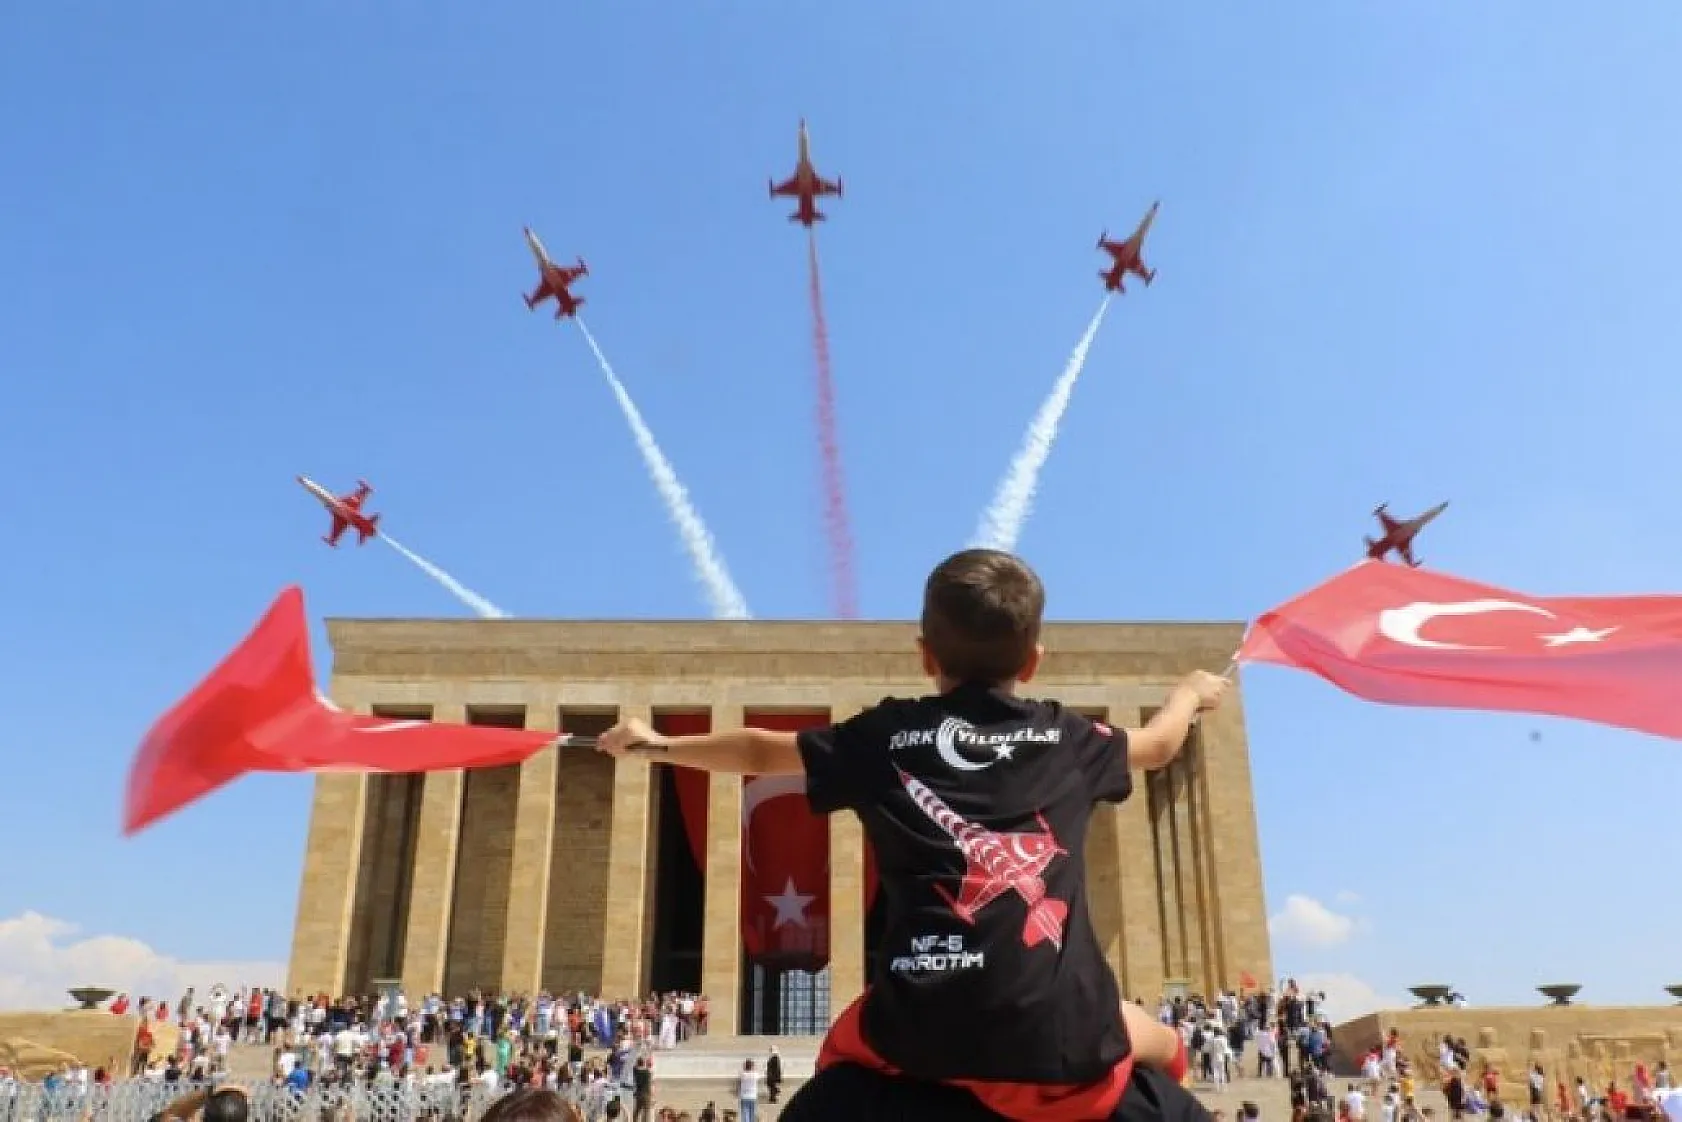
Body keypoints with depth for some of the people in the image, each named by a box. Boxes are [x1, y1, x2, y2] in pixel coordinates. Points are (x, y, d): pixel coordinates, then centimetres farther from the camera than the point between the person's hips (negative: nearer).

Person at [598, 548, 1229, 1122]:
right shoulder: (1066, 739, 12)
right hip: (1061, 1041, 1)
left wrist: (660, 744, 40)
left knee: (847, 1054, 32)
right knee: (1159, 1049, 31)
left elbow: (758, 752, 23)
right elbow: (1158, 744, 34)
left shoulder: (887, 736, 10)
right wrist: (1192, 692, 56)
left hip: (921, 1032, 0)